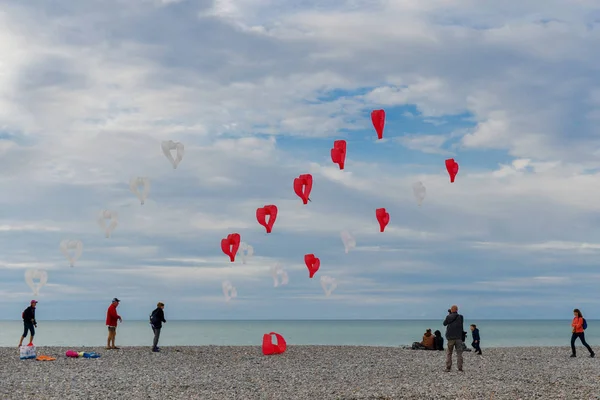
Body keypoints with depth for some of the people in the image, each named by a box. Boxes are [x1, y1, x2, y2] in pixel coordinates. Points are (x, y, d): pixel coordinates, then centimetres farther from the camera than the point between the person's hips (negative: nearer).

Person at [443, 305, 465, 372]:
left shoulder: (448, 317, -3)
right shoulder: (460, 317, -4)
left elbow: (444, 323, 14)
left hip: (450, 337, 0)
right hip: (458, 337, 0)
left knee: (449, 353, 8)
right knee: (459, 353, 4)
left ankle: (448, 368, 3)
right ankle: (460, 368, -2)